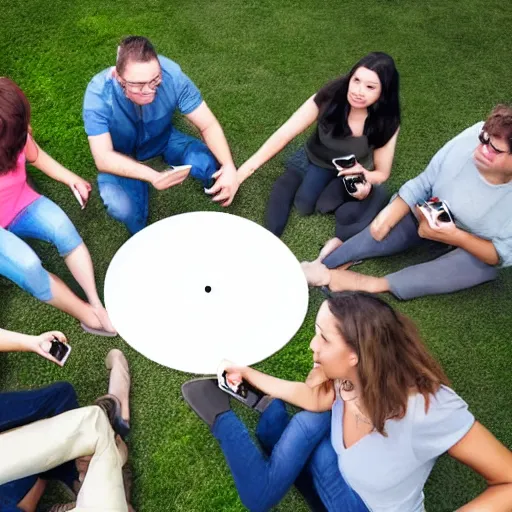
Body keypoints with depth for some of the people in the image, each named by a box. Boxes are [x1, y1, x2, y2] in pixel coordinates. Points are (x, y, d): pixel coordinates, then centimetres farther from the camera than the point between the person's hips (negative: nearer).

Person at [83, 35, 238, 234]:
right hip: (121, 156, -2)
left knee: (210, 165, -26)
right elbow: (103, 158, -33)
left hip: (164, 139, 2)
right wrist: (151, 175, -49)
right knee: (120, 208, -30)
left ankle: (217, 192, 12)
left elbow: (208, 124, -22)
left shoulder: (171, 74, -29)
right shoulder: (98, 93, -33)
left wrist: (229, 166, -39)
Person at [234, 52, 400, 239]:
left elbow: (382, 173, -12)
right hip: (316, 161, -1)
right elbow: (284, 134, -28)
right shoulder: (329, 97, -30)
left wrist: (364, 177, -38)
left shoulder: (387, 122, -25)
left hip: (354, 172, 1)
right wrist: (245, 169, -35)